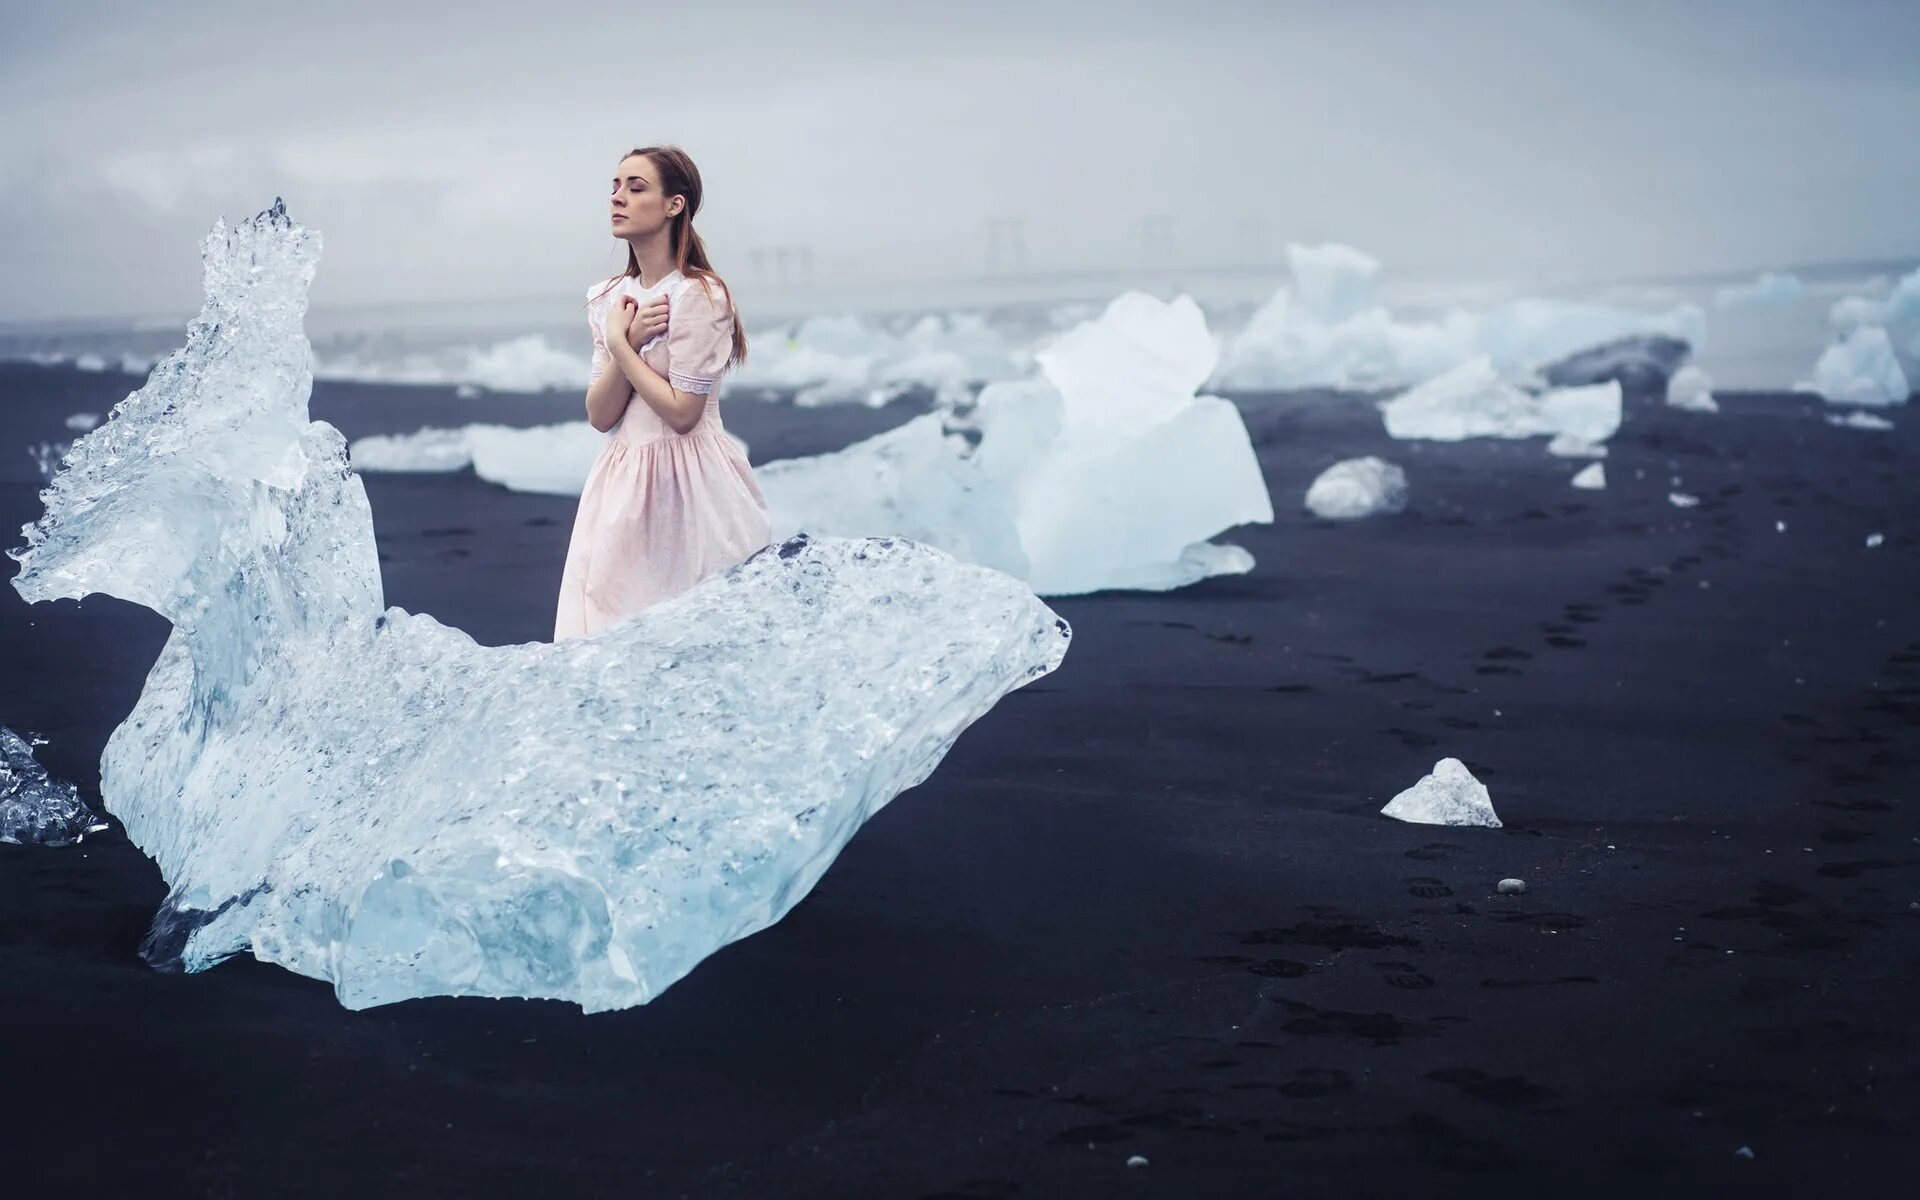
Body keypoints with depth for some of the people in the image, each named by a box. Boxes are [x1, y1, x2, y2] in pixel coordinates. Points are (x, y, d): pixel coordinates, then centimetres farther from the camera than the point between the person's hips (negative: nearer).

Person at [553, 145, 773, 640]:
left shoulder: (698, 295, -11)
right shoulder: (609, 297, 10)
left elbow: (682, 412, -15)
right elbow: (600, 416, 4)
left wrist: (619, 344, -9)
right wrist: (627, 342, -11)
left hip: (687, 484, -7)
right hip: (624, 482, 7)